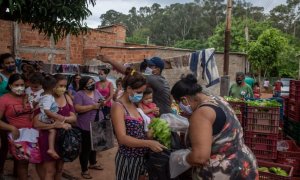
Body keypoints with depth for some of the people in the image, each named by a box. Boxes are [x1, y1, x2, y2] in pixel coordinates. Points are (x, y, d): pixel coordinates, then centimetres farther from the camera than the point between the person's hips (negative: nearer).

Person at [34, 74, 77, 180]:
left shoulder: (67, 98, 3)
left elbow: (74, 118, -1)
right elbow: (36, 123, -20)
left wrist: (61, 118, -19)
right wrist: (58, 124, -25)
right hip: (48, 137, -5)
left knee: (59, 168, 17)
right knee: (50, 170, 2)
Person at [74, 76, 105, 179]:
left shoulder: (96, 92, 7)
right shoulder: (79, 94, -14)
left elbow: (103, 101, 13)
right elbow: (77, 109, -24)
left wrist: (102, 103, -12)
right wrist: (93, 106, -24)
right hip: (86, 127, -7)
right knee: (86, 148, 5)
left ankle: (93, 163, 43)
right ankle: (84, 170, 20)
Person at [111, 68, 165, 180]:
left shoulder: (133, 105, 7)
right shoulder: (118, 106, -17)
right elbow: (122, 138, -25)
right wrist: (148, 143, -33)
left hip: (141, 157, 8)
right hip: (128, 159, -7)